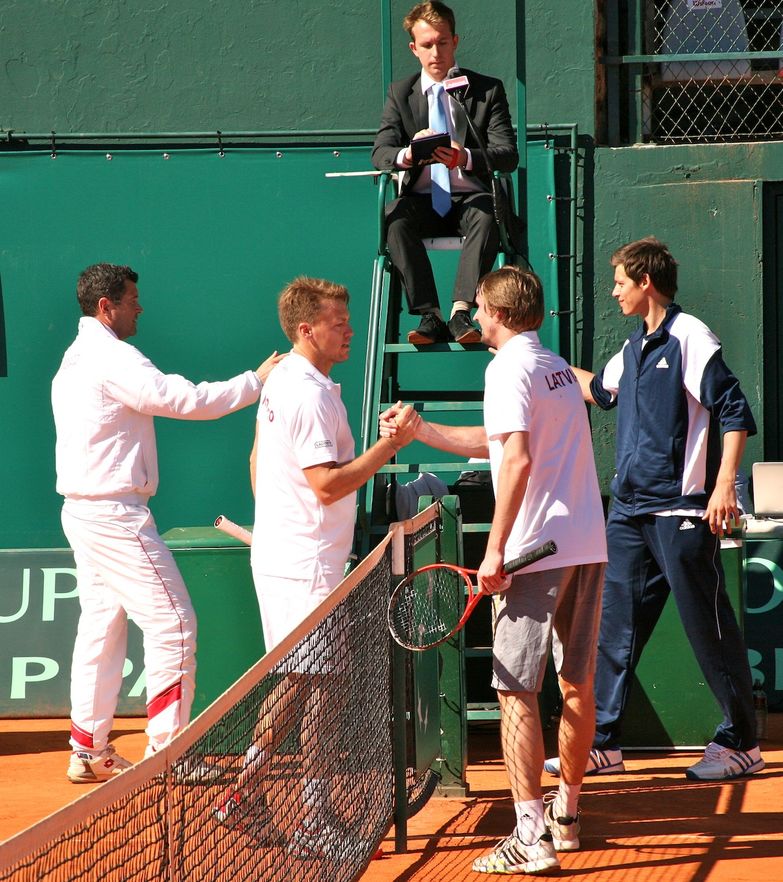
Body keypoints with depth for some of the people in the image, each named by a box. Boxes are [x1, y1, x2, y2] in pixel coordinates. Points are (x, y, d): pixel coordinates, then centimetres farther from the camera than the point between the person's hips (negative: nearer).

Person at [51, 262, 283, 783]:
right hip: (116, 515, -10)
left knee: (101, 628, 13)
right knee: (173, 625, -6)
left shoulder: (75, 360, 16)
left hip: (84, 513, 10)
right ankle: (165, 752, -6)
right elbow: (186, 400, -21)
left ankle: (89, 751, 15)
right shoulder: (112, 358, -16)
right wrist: (257, 381, -12)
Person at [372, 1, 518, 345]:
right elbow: (380, 152, -1)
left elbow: (508, 156, -6)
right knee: (395, 219, -32)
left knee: (486, 217, -36)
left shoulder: (488, 90, 5)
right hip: (421, 199, 2)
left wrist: (466, 158, -29)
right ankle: (430, 316, -36)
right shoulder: (400, 93, 11)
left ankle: (461, 313, -44)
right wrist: (407, 155, -28)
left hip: (470, 197, -2)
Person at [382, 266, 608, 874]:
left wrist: (495, 551, -21)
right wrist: (419, 430, 31)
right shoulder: (558, 367, 18)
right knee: (577, 686, 15)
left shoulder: (509, 369, -9)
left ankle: (531, 837, -10)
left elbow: (518, 459, -21)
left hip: (538, 550, -8)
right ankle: (566, 817, 26)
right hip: (588, 546, 8)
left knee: (517, 691, -5)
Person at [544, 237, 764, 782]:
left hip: (682, 511, -9)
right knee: (615, 625, 8)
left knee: (708, 628, -2)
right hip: (630, 510, 9)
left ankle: (741, 743, 8)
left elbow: (735, 412, -15)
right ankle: (603, 744, 13)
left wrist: (724, 485, -23)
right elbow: (600, 391, 36)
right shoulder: (635, 347, 16)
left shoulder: (689, 338, -10)